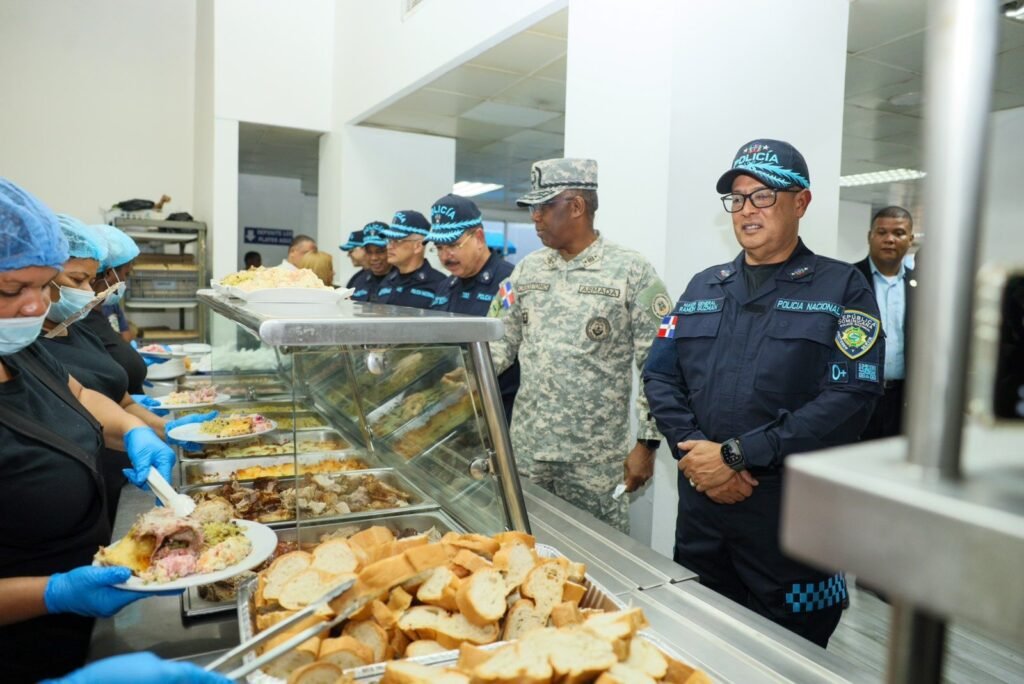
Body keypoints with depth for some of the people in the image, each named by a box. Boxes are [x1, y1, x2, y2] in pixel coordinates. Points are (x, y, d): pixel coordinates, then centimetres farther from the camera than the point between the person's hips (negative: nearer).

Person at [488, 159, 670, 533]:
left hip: (596, 459, -4)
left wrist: (647, 443, -9)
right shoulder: (527, 270, 7)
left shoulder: (631, 271, -7)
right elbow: (500, 340, 10)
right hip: (526, 449, 4)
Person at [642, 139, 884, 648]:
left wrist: (736, 455, -19)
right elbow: (660, 376, 5)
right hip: (700, 508, 4)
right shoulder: (703, 287, 10)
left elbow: (849, 398, -15)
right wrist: (695, 454, -12)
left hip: (794, 516, -3)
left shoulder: (841, 288, -3)